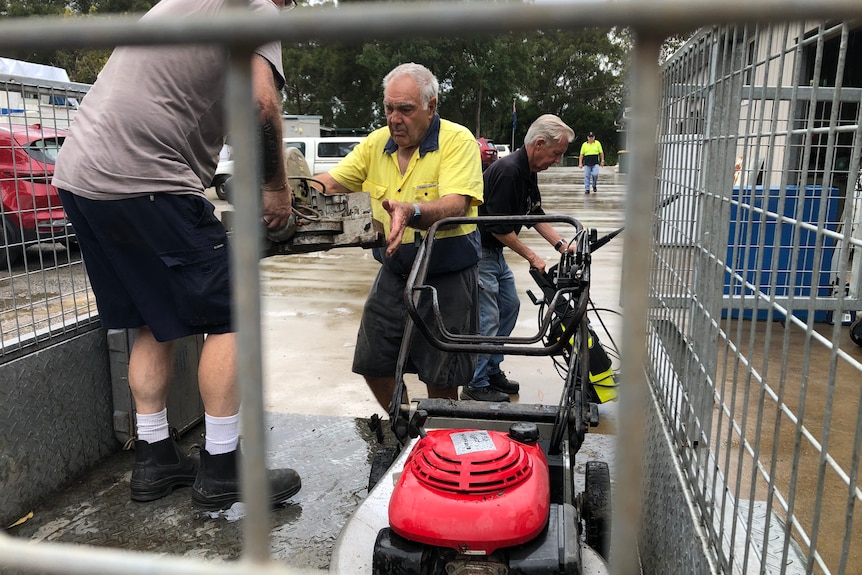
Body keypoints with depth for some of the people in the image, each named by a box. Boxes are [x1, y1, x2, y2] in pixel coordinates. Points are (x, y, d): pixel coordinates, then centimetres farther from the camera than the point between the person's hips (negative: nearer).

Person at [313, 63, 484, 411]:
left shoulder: (458, 140, -14)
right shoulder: (376, 142, 4)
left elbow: (456, 206, -28)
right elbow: (330, 183, 2)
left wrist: (411, 212, -48)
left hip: (447, 277, -5)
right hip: (394, 274, 6)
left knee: (441, 376, 4)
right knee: (372, 363, 12)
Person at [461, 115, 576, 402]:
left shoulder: (528, 172, 7)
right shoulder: (507, 171, -24)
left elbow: (536, 214, 15)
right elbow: (499, 227, -24)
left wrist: (561, 244, 3)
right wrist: (532, 257, -14)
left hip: (494, 251, 11)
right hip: (477, 251, -11)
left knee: (509, 305, 15)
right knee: (487, 319, -6)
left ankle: (492, 370, 26)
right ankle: (476, 385, 6)